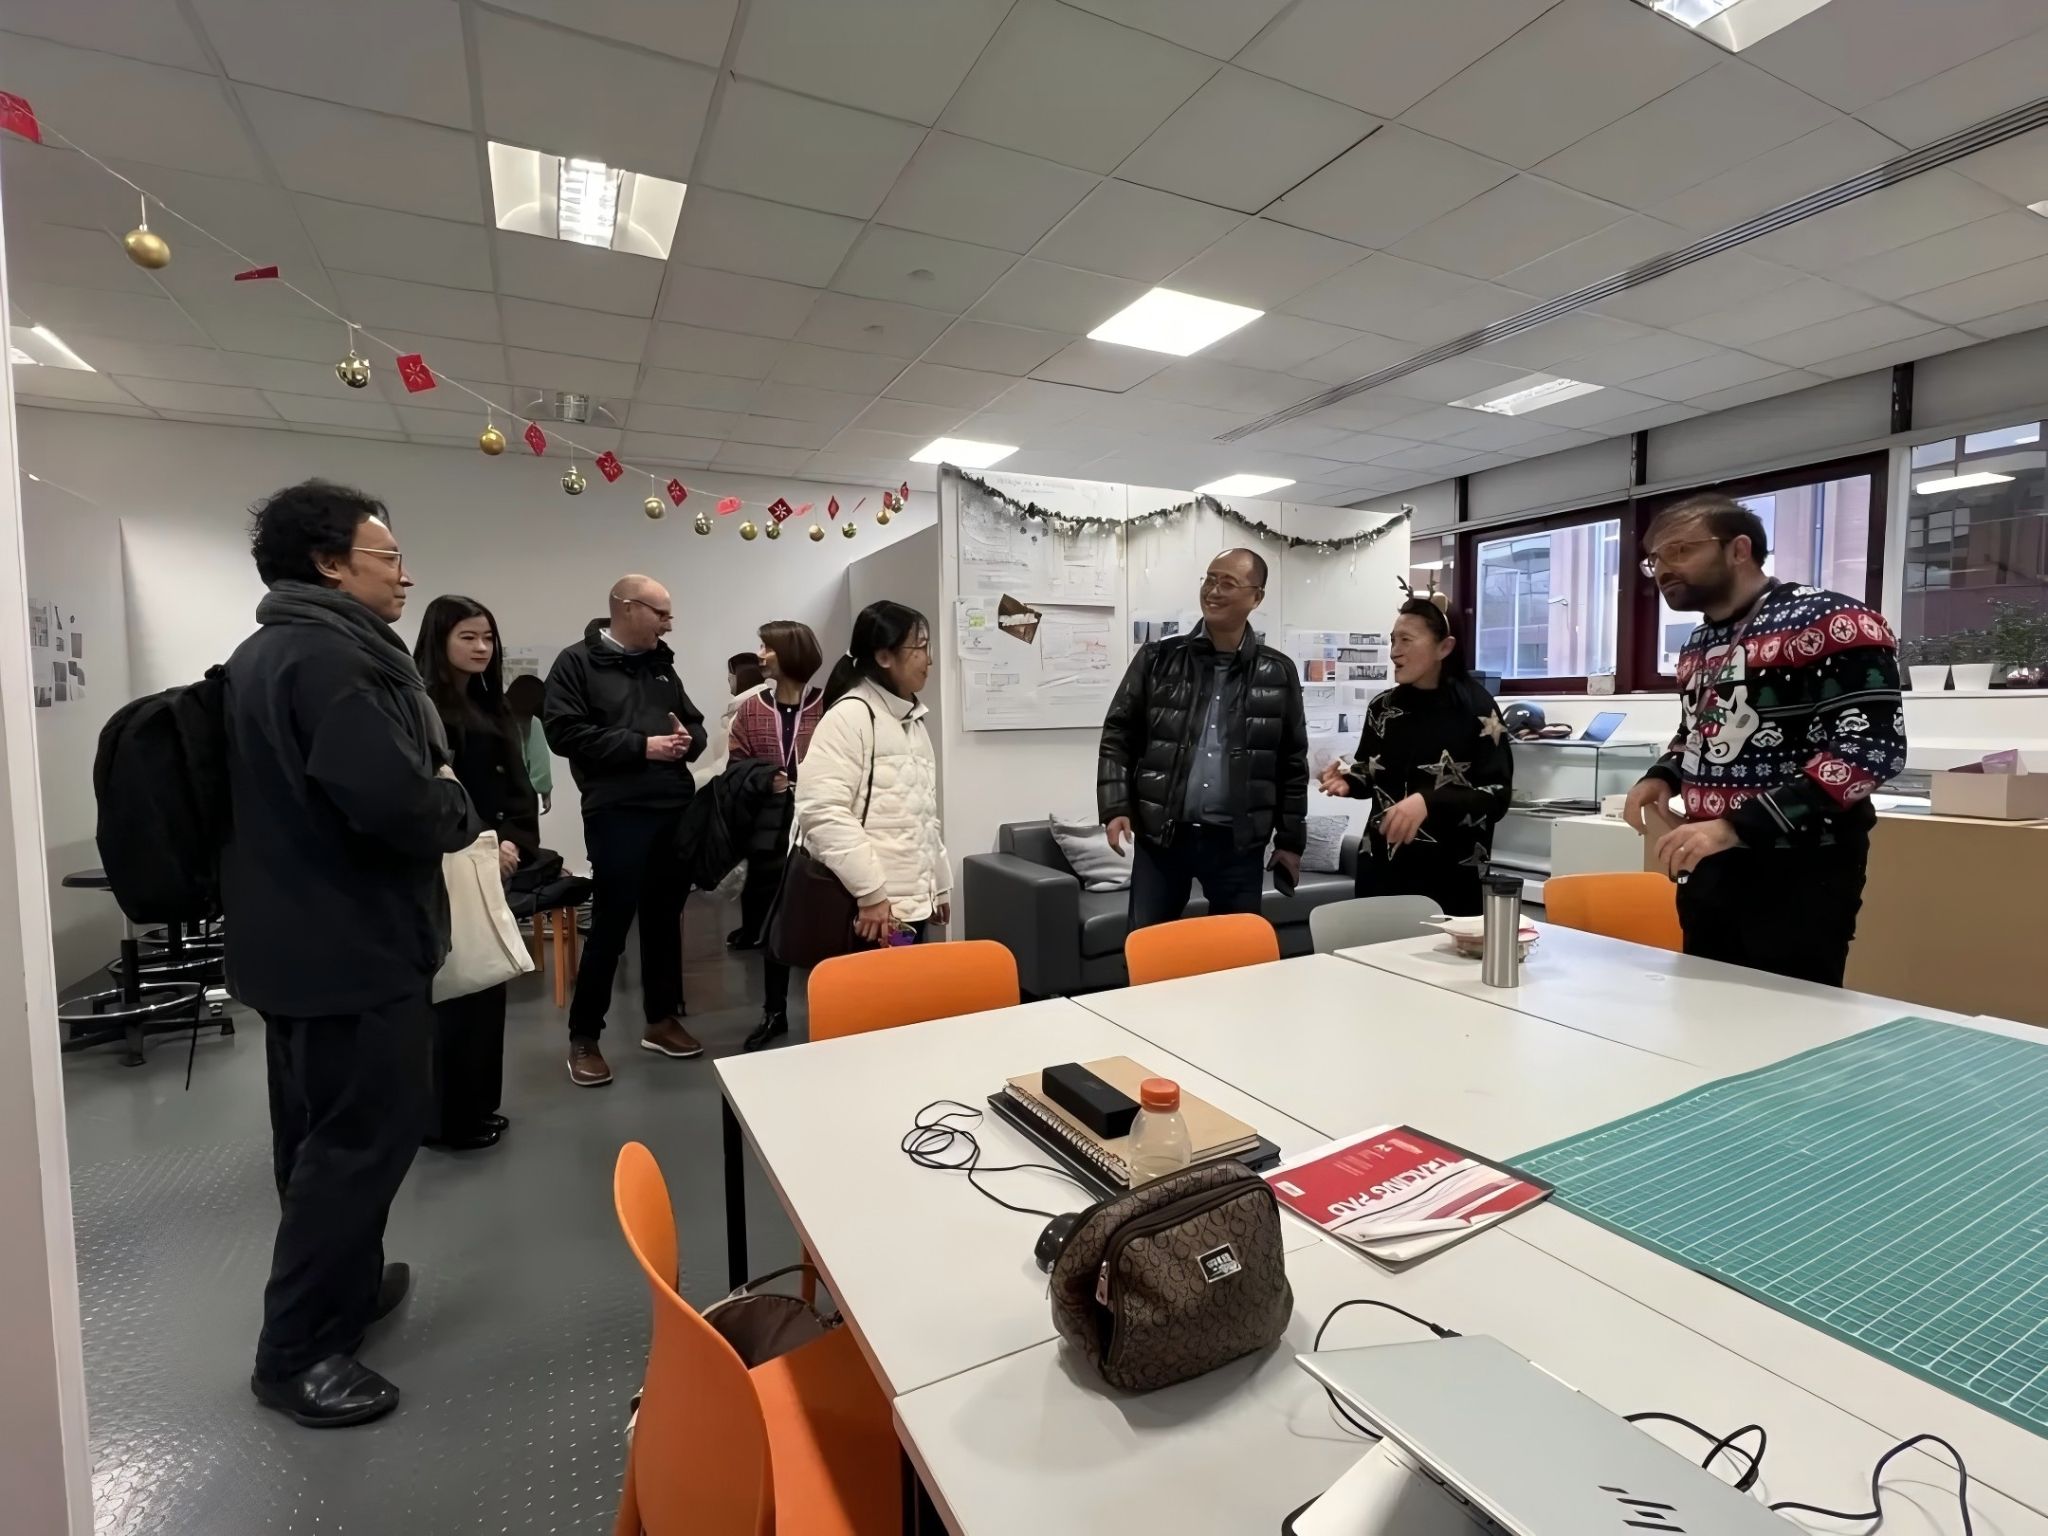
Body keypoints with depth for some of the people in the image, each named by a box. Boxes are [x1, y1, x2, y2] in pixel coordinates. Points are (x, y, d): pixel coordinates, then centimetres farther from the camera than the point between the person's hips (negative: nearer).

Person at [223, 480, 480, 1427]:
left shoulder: (268, 649, 14)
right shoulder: (329, 656, -21)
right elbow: (395, 799, -31)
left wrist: (432, 798, 8)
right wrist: (461, 812, -11)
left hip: (294, 932, 11)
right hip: (351, 943, -11)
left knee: (321, 1132, 21)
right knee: (361, 1139, 1)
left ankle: (344, 1284, 38)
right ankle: (297, 1351, 14)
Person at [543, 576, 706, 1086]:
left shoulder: (662, 665, 16)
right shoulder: (577, 663, -2)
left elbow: (696, 724, 22)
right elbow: (565, 732, -13)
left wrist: (687, 739, -2)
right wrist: (642, 746, -16)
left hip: (676, 811, 6)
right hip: (618, 814, -6)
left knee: (665, 918, 12)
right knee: (610, 925, -2)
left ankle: (662, 1019, 25)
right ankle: (584, 1037, 13)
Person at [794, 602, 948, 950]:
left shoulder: (913, 721, 16)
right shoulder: (850, 715, -12)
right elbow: (822, 812, -22)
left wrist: (939, 885, 21)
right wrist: (871, 892, -22)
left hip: (911, 903, 8)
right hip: (869, 907, -8)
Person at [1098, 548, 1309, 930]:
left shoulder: (1278, 673, 2)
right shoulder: (1158, 657, 1)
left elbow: (1292, 761, 7)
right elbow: (1119, 735, 3)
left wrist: (1290, 840, 7)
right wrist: (1115, 807, -8)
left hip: (1239, 843, 1)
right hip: (1161, 836, 0)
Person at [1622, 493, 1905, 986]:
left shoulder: (1828, 622, -13)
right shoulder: (1697, 646, 12)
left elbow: (1872, 748, -21)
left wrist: (1736, 827, -27)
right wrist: (1663, 775, 5)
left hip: (1797, 874, -8)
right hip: (1708, 869, 8)